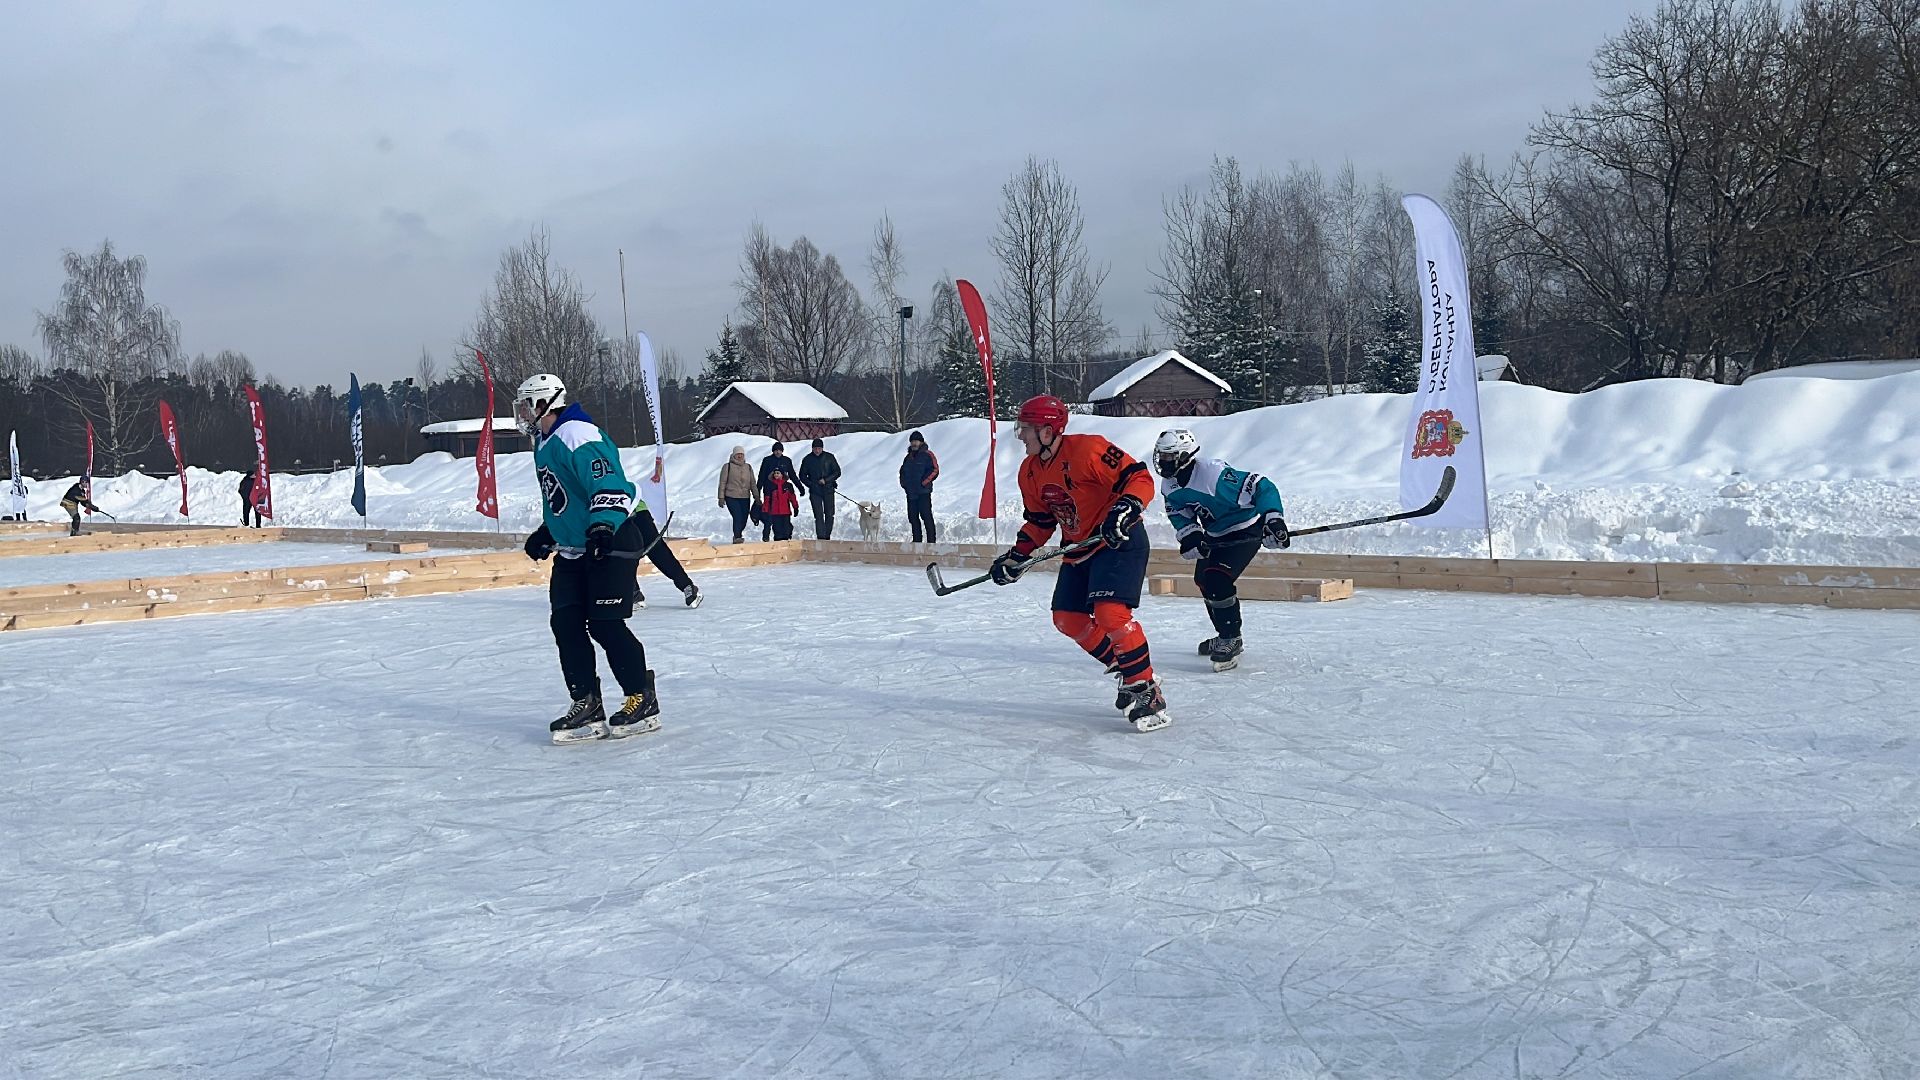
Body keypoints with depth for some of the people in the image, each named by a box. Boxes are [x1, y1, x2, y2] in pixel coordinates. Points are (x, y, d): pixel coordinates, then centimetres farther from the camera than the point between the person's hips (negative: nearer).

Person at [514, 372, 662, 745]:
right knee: (566, 624, 2)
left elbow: (609, 484, -30)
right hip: (572, 549, 10)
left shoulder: (577, 435, -17)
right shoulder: (545, 443, 17)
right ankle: (586, 705, 8)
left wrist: (602, 526, -41)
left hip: (611, 543, -10)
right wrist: (547, 533, 31)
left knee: (605, 624, -11)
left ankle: (642, 701, 1)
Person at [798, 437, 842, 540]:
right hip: (815, 491, -1)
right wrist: (811, 485, -6)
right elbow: (802, 476, 9)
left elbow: (837, 472, 3)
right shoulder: (807, 460, 3)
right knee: (819, 515, -8)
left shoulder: (829, 457, 1)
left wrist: (826, 480, -11)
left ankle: (827, 536, 13)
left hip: (828, 489, 1)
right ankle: (821, 537, -10)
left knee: (829, 514, 1)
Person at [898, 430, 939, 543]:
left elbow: (934, 470, -11)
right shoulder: (909, 456, 19)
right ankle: (917, 540, 15)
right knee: (912, 517, 8)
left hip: (923, 492, -7)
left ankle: (931, 541, -8)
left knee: (926, 516, -9)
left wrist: (924, 482, -15)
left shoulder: (927, 455, -3)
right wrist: (903, 482, 11)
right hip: (911, 492, 7)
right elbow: (903, 470, 28)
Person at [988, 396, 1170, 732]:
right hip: (1078, 549, 9)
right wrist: (1017, 556, 9)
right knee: (1067, 619, 5)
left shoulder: (1088, 449, -21)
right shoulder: (1030, 471, 5)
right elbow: (1040, 521, 16)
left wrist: (1126, 508, -37)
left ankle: (1146, 690, -13)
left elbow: (1140, 478, -21)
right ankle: (1127, 672, 18)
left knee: (1110, 612, -24)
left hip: (1119, 540, -9)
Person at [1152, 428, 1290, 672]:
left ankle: (1231, 641, -7)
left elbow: (1262, 488, -31)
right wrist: (1190, 535, -15)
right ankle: (1226, 635, 36)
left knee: (1216, 580, -22)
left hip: (1246, 530, -9)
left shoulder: (1214, 474, -32)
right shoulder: (1169, 485, -5)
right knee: (1203, 579, 17)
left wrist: (1274, 519, -41)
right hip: (1215, 534, 9)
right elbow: (1179, 513, 6)